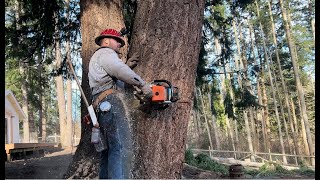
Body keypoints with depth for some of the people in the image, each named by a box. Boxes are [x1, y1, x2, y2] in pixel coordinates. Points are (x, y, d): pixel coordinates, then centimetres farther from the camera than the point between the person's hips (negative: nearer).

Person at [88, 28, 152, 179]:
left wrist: (127, 66, 25)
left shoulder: (97, 59, 35)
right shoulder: (105, 52, 4)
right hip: (110, 103, -10)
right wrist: (143, 85, -13)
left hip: (102, 107, 10)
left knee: (109, 151, 9)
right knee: (121, 149, -20)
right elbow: (119, 70, -16)